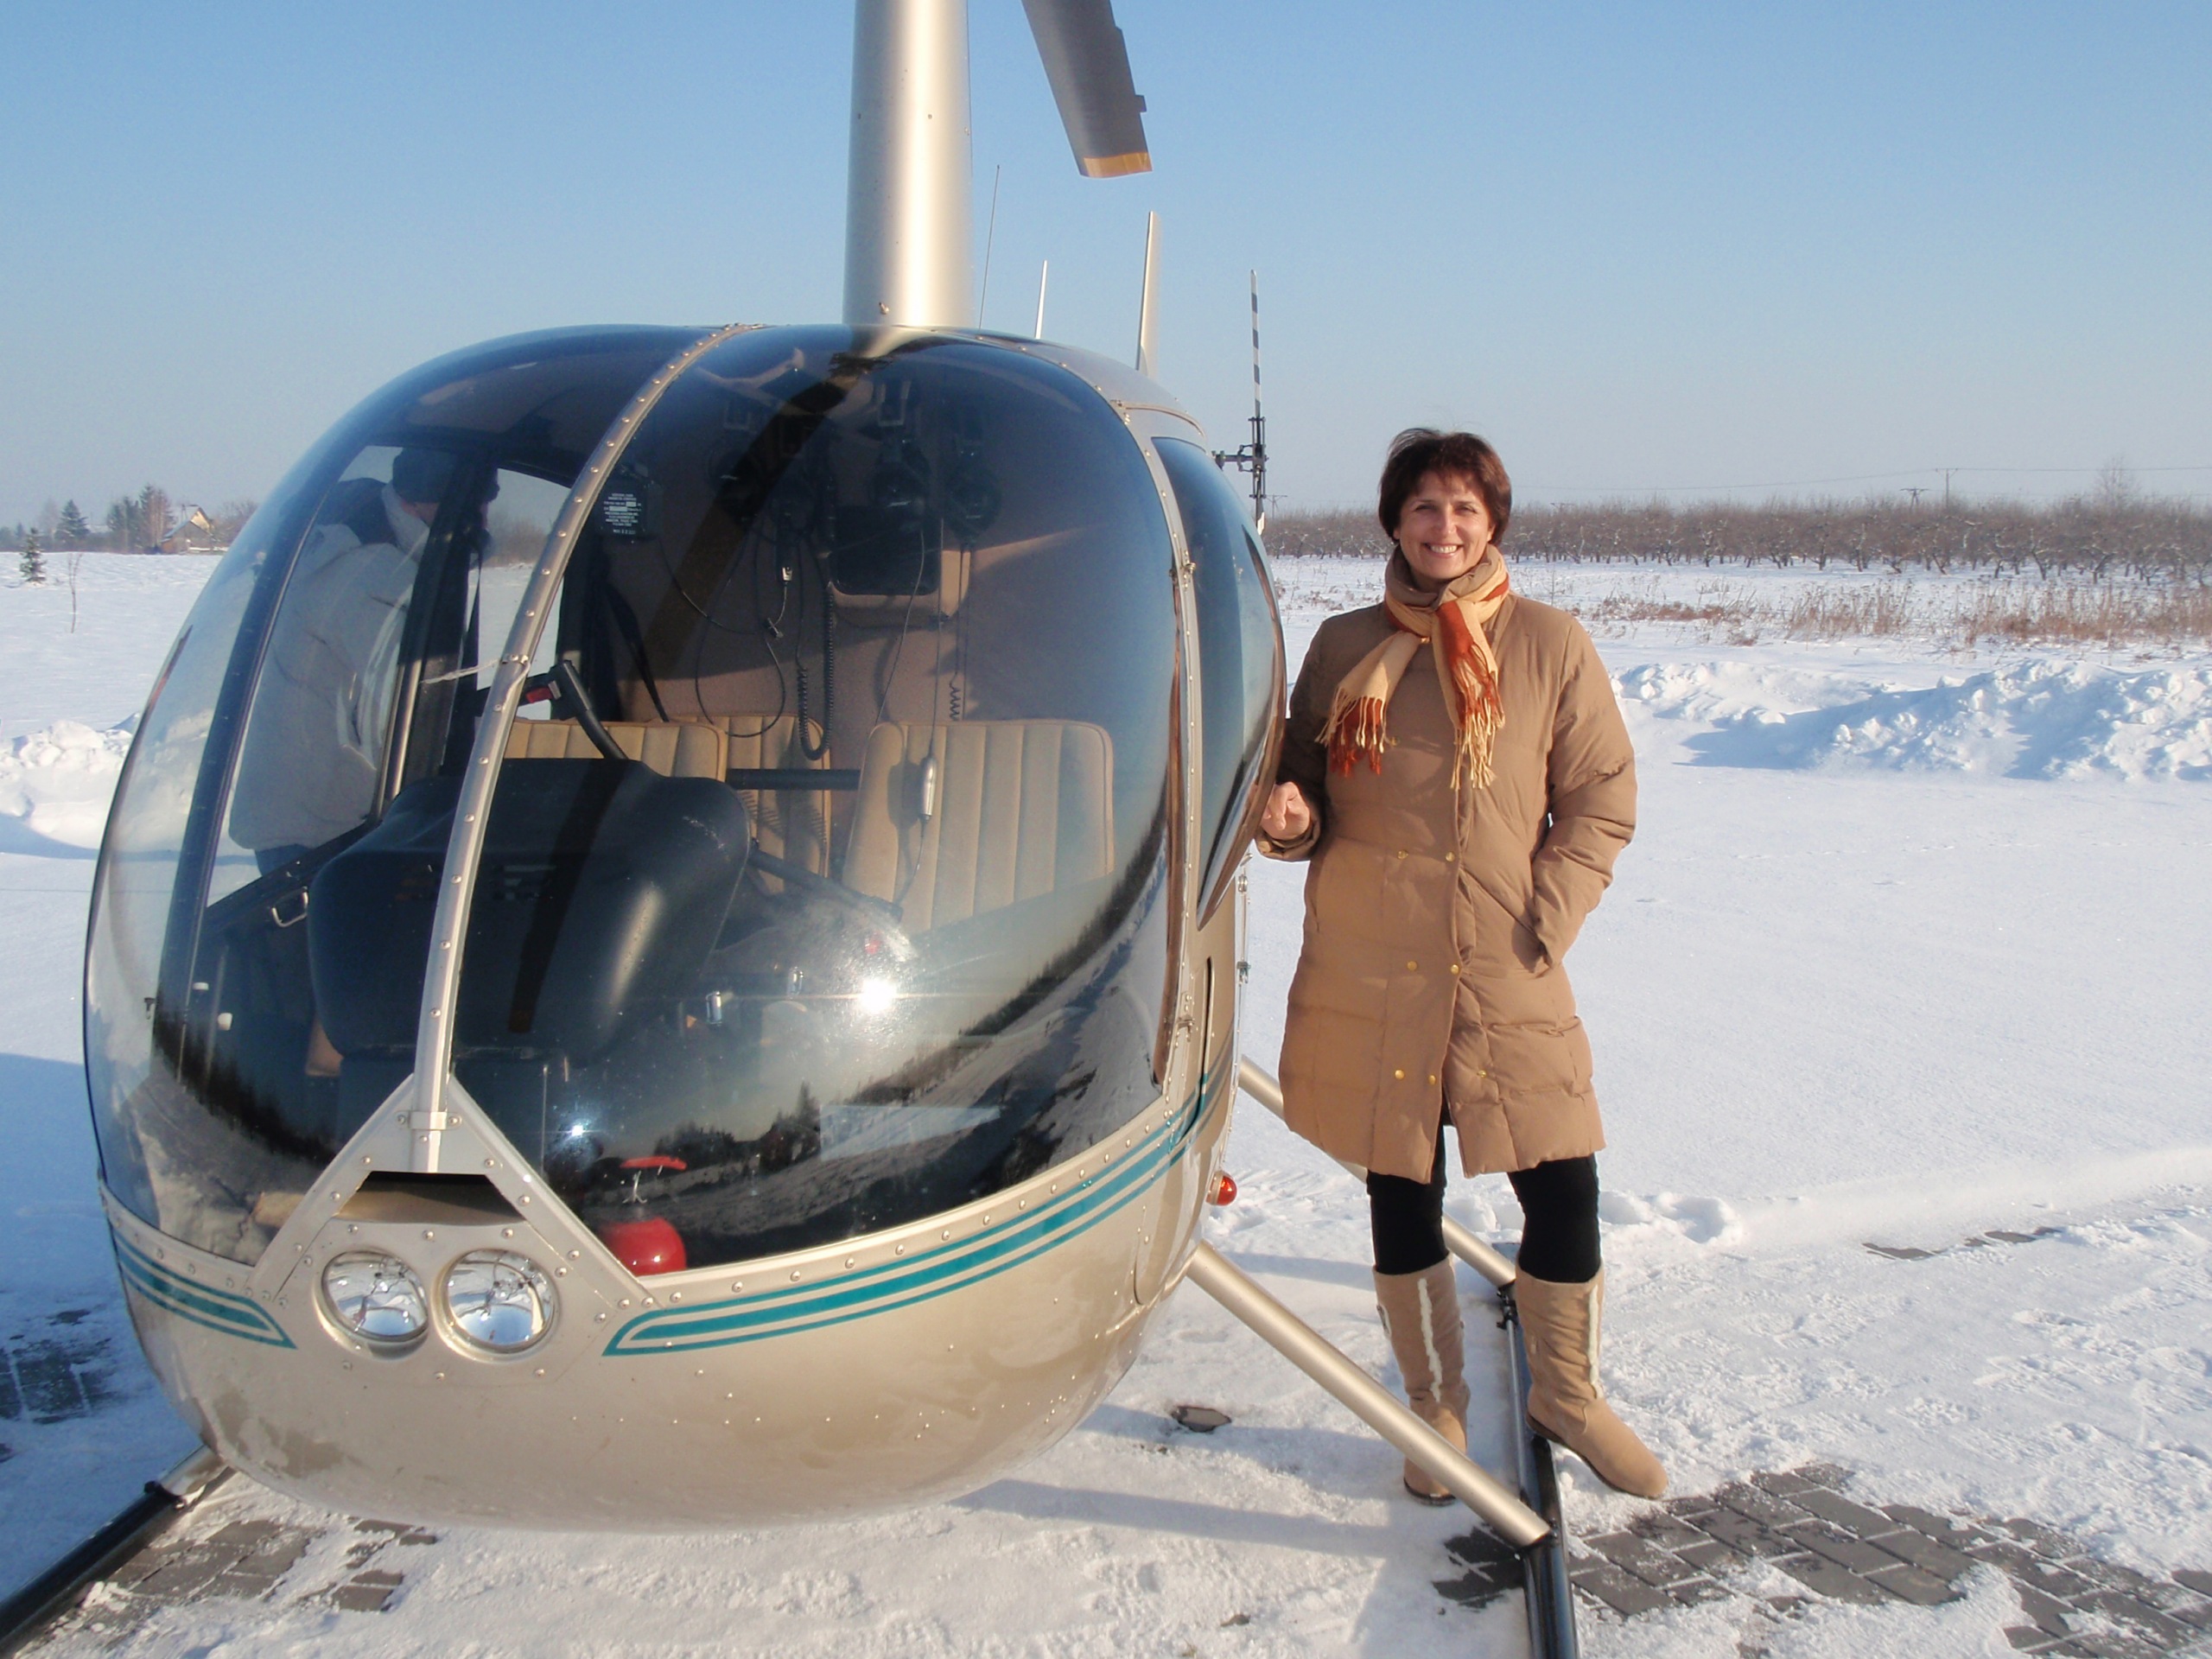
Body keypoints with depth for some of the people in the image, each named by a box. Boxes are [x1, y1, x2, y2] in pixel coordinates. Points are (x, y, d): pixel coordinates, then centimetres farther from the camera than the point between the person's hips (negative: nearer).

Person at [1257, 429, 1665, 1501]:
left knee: (1563, 1191, 1)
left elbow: (1601, 800, 5)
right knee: (1402, 1194, 9)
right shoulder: (1344, 647, 6)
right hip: (1371, 972, 1)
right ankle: (1435, 1404, 31)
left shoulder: (1549, 646, 2)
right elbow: (1310, 786, 14)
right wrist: (1292, 817, -9)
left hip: (1509, 973, -1)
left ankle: (1566, 1393, 28)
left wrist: (1546, 925, -5)